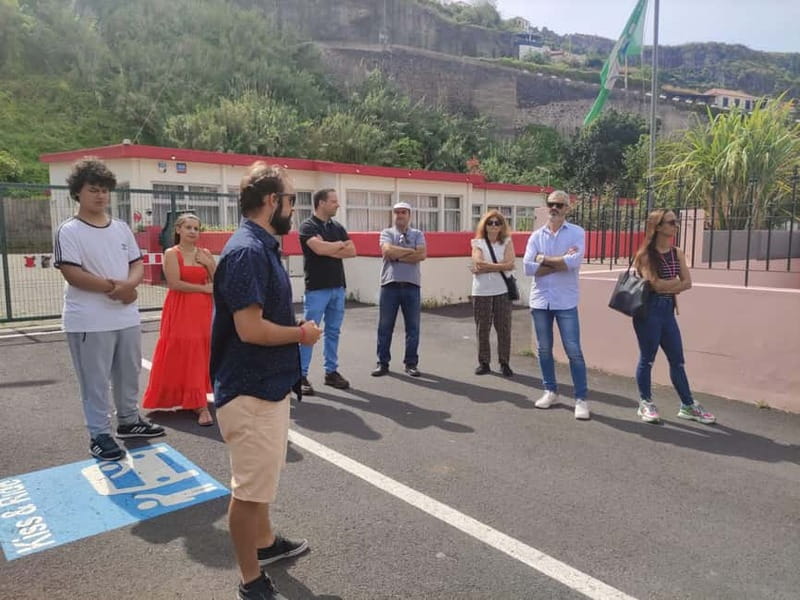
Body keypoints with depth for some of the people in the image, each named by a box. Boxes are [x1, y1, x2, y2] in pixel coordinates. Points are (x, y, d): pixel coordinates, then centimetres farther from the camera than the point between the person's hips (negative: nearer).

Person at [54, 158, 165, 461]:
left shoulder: (121, 228, 10)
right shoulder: (69, 231, -8)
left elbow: (137, 264, 9)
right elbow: (72, 274, -16)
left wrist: (129, 284, -13)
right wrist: (113, 287, -18)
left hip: (127, 317, 6)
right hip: (89, 321, -6)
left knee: (129, 374, 17)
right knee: (95, 381, 2)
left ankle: (129, 420, 35)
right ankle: (99, 435, 15)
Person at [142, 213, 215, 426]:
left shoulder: (205, 254, 10)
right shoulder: (171, 254, -3)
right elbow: (175, 283, -14)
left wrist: (208, 264, -7)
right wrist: (204, 288, -8)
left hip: (203, 311, 4)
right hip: (180, 311, -4)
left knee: (200, 355, 6)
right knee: (184, 355, -4)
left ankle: (195, 400, 20)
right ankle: (200, 405, -1)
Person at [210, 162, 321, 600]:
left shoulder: (262, 247, 9)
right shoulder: (247, 252, -22)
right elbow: (250, 329, -28)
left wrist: (296, 328, 6)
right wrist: (302, 334, -14)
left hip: (268, 384, 11)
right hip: (250, 390, -11)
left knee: (263, 475, 26)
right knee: (249, 487, 5)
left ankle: (265, 542, 46)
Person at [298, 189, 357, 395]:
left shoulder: (338, 227, 13)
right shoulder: (308, 226, -6)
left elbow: (352, 251, 4)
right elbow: (319, 249, -22)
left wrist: (329, 250, -9)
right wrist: (340, 245, -5)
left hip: (338, 287, 7)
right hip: (316, 288, -6)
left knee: (333, 332, 11)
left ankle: (331, 372, 20)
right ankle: (301, 376, 4)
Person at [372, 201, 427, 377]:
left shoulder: (418, 234, 9)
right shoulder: (387, 233, 7)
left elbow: (421, 255, -8)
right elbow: (387, 251, -14)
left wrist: (397, 256, -9)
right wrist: (411, 251, -8)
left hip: (411, 285, 1)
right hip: (390, 284, -1)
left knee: (412, 327, 5)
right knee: (385, 326, 4)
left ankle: (411, 363, 15)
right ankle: (382, 363, 14)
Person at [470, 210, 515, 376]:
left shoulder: (507, 242, 6)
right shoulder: (478, 243, 6)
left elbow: (510, 264, -9)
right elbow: (478, 264, -10)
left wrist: (486, 266, -11)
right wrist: (501, 265, -9)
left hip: (502, 292, 0)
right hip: (481, 292, 0)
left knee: (504, 328, 1)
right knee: (482, 329, 4)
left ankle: (504, 363, 13)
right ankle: (484, 363, 16)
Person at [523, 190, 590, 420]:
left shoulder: (577, 233, -2)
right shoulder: (536, 235, 5)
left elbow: (573, 262, -18)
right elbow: (528, 267, -7)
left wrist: (543, 258, -8)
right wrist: (561, 262, -11)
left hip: (565, 301, -3)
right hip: (540, 300, 3)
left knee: (573, 351, -2)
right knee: (544, 349, 12)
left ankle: (581, 399, 7)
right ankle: (550, 391, 27)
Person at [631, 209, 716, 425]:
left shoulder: (677, 253, 9)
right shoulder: (646, 254, -9)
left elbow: (687, 283, 1)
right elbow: (656, 284, -18)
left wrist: (666, 287, -12)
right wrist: (676, 281, -3)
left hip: (668, 310, 6)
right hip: (648, 309, -6)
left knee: (677, 359, 10)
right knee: (647, 358, 3)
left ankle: (688, 406, 20)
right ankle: (645, 404, 16)